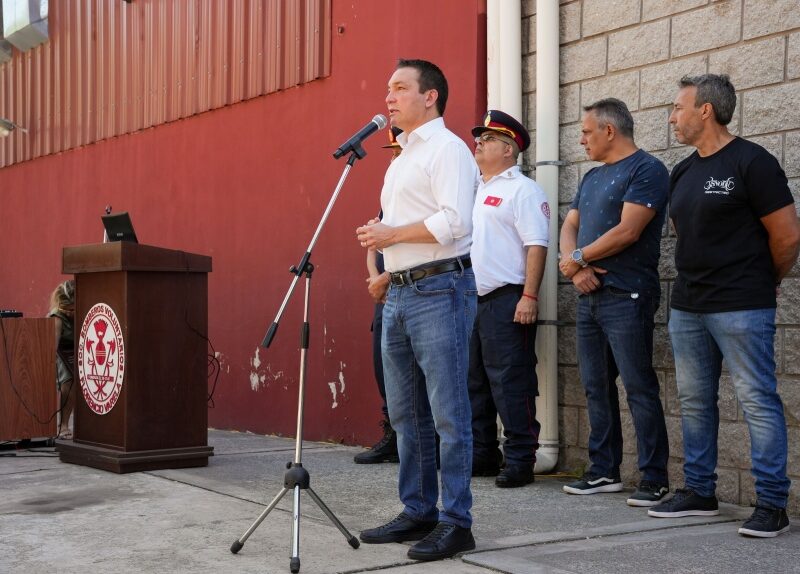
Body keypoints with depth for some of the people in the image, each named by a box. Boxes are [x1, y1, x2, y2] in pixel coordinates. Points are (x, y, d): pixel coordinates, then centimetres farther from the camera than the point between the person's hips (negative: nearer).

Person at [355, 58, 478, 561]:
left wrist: (392, 234, -12)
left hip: (439, 291, -10)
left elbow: (455, 222, -20)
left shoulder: (447, 149, -7)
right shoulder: (401, 158, 22)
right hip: (400, 293, 10)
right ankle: (417, 512, 21)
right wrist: (380, 237, 8)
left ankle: (456, 522, -1)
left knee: (448, 413, -6)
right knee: (406, 414, 12)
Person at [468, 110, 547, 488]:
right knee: (474, 382, 13)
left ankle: (520, 460, -3)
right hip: (470, 300, 9)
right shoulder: (475, 190, 19)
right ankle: (481, 456, 21)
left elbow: (537, 246, -14)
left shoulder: (522, 190, -6)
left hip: (506, 301, -9)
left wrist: (529, 296, -22)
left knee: (510, 384, -8)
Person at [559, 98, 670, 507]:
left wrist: (577, 258, -7)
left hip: (626, 297, -8)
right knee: (596, 387, 10)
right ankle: (604, 471, 18)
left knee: (639, 387, -7)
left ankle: (654, 479, -2)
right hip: (589, 296, 9)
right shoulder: (592, 177, 20)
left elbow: (628, 231, -17)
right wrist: (575, 266, -6)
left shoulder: (646, 170, -7)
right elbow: (569, 227, 14)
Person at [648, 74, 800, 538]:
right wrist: (699, 280, 15)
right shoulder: (683, 173, 14)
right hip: (687, 306, 8)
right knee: (695, 402, 12)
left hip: (741, 308, -8)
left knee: (757, 400, -5)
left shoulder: (752, 163, -9)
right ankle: (699, 492, 22)